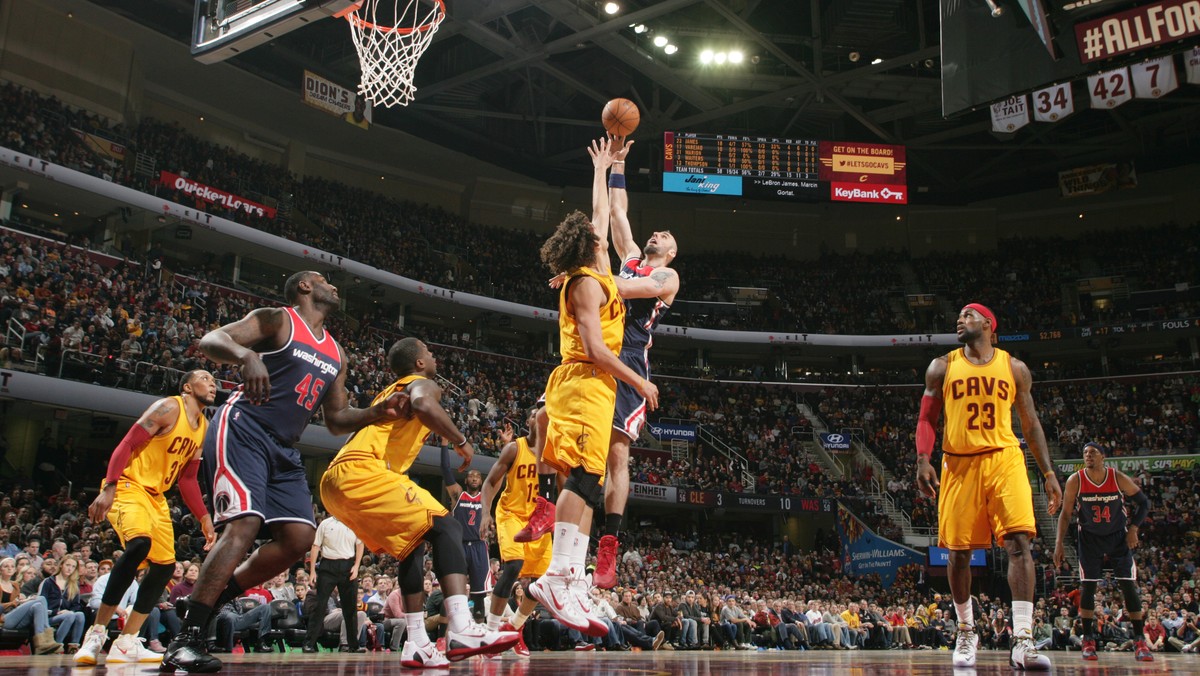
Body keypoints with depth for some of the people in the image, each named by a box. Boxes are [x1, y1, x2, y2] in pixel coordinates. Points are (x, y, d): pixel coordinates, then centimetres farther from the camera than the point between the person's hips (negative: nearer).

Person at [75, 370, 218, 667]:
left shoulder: (204, 427, 12)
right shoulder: (168, 407, -12)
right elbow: (126, 444, -19)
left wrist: (204, 517, 10)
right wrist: (109, 488, -30)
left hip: (156, 496, 10)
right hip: (127, 485, -9)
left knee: (165, 566, 4)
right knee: (139, 543, -32)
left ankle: (126, 644, 10)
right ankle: (97, 633, -24)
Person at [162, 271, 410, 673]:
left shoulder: (336, 354, 20)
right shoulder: (277, 320, -1)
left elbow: (336, 420, 23)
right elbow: (210, 341, -13)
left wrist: (375, 414, 3)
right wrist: (247, 355, -34)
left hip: (284, 449, 8)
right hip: (242, 429, -8)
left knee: (299, 536, -4)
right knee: (244, 525, -22)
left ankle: (212, 599, 11)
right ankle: (186, 640, -19)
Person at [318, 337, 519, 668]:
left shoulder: (389, 393, 34)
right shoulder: (423, 383, 7)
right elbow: (424, 406, -18)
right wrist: (461, 441, -7)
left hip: (334, 481, 9)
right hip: (361, 472, -9)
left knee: (411, 546, 20)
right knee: (445, 528, -12)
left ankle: (417, 644, 12)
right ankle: (461, 630, -29)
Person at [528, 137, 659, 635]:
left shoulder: (593, 275, 19)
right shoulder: (588, 283, -7)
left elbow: (600, 213, 34)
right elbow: (594, 346, -15)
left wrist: (602, 169, 41)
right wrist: (638, 381, -11)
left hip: (590, 387, 10)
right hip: (587, 384, -10)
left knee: (586, 484, 3)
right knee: (584, 478, -19)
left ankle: (573, 586, 0)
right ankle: (558, 578, -25)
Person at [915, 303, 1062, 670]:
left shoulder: (1014, 368, 9)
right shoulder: (942, 367, 8)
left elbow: (1030, 423, 13)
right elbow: (926, 418, 5)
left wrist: (1049, 473, 7)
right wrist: (923, 460, -11)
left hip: (1004, 460, 0)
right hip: (959, 464, 1)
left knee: (1019, 542, -15)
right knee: (958, 552, 5)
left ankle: (1022, 640, -16)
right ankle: (966, 631, 24)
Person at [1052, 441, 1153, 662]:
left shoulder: (1119, 478, -16)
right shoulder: (1075, 481, -15)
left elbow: (1144, 503, -3)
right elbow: (1066, 514, -6)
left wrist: (1133, 528, -15)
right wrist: (1059, 542, -13)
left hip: (1118, 536, 0)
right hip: (1090, 538, 0)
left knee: (1129, 586, -7)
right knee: (1087, 587, -5)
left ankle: (1140, 642, 1)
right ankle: (1089, 641, 4)